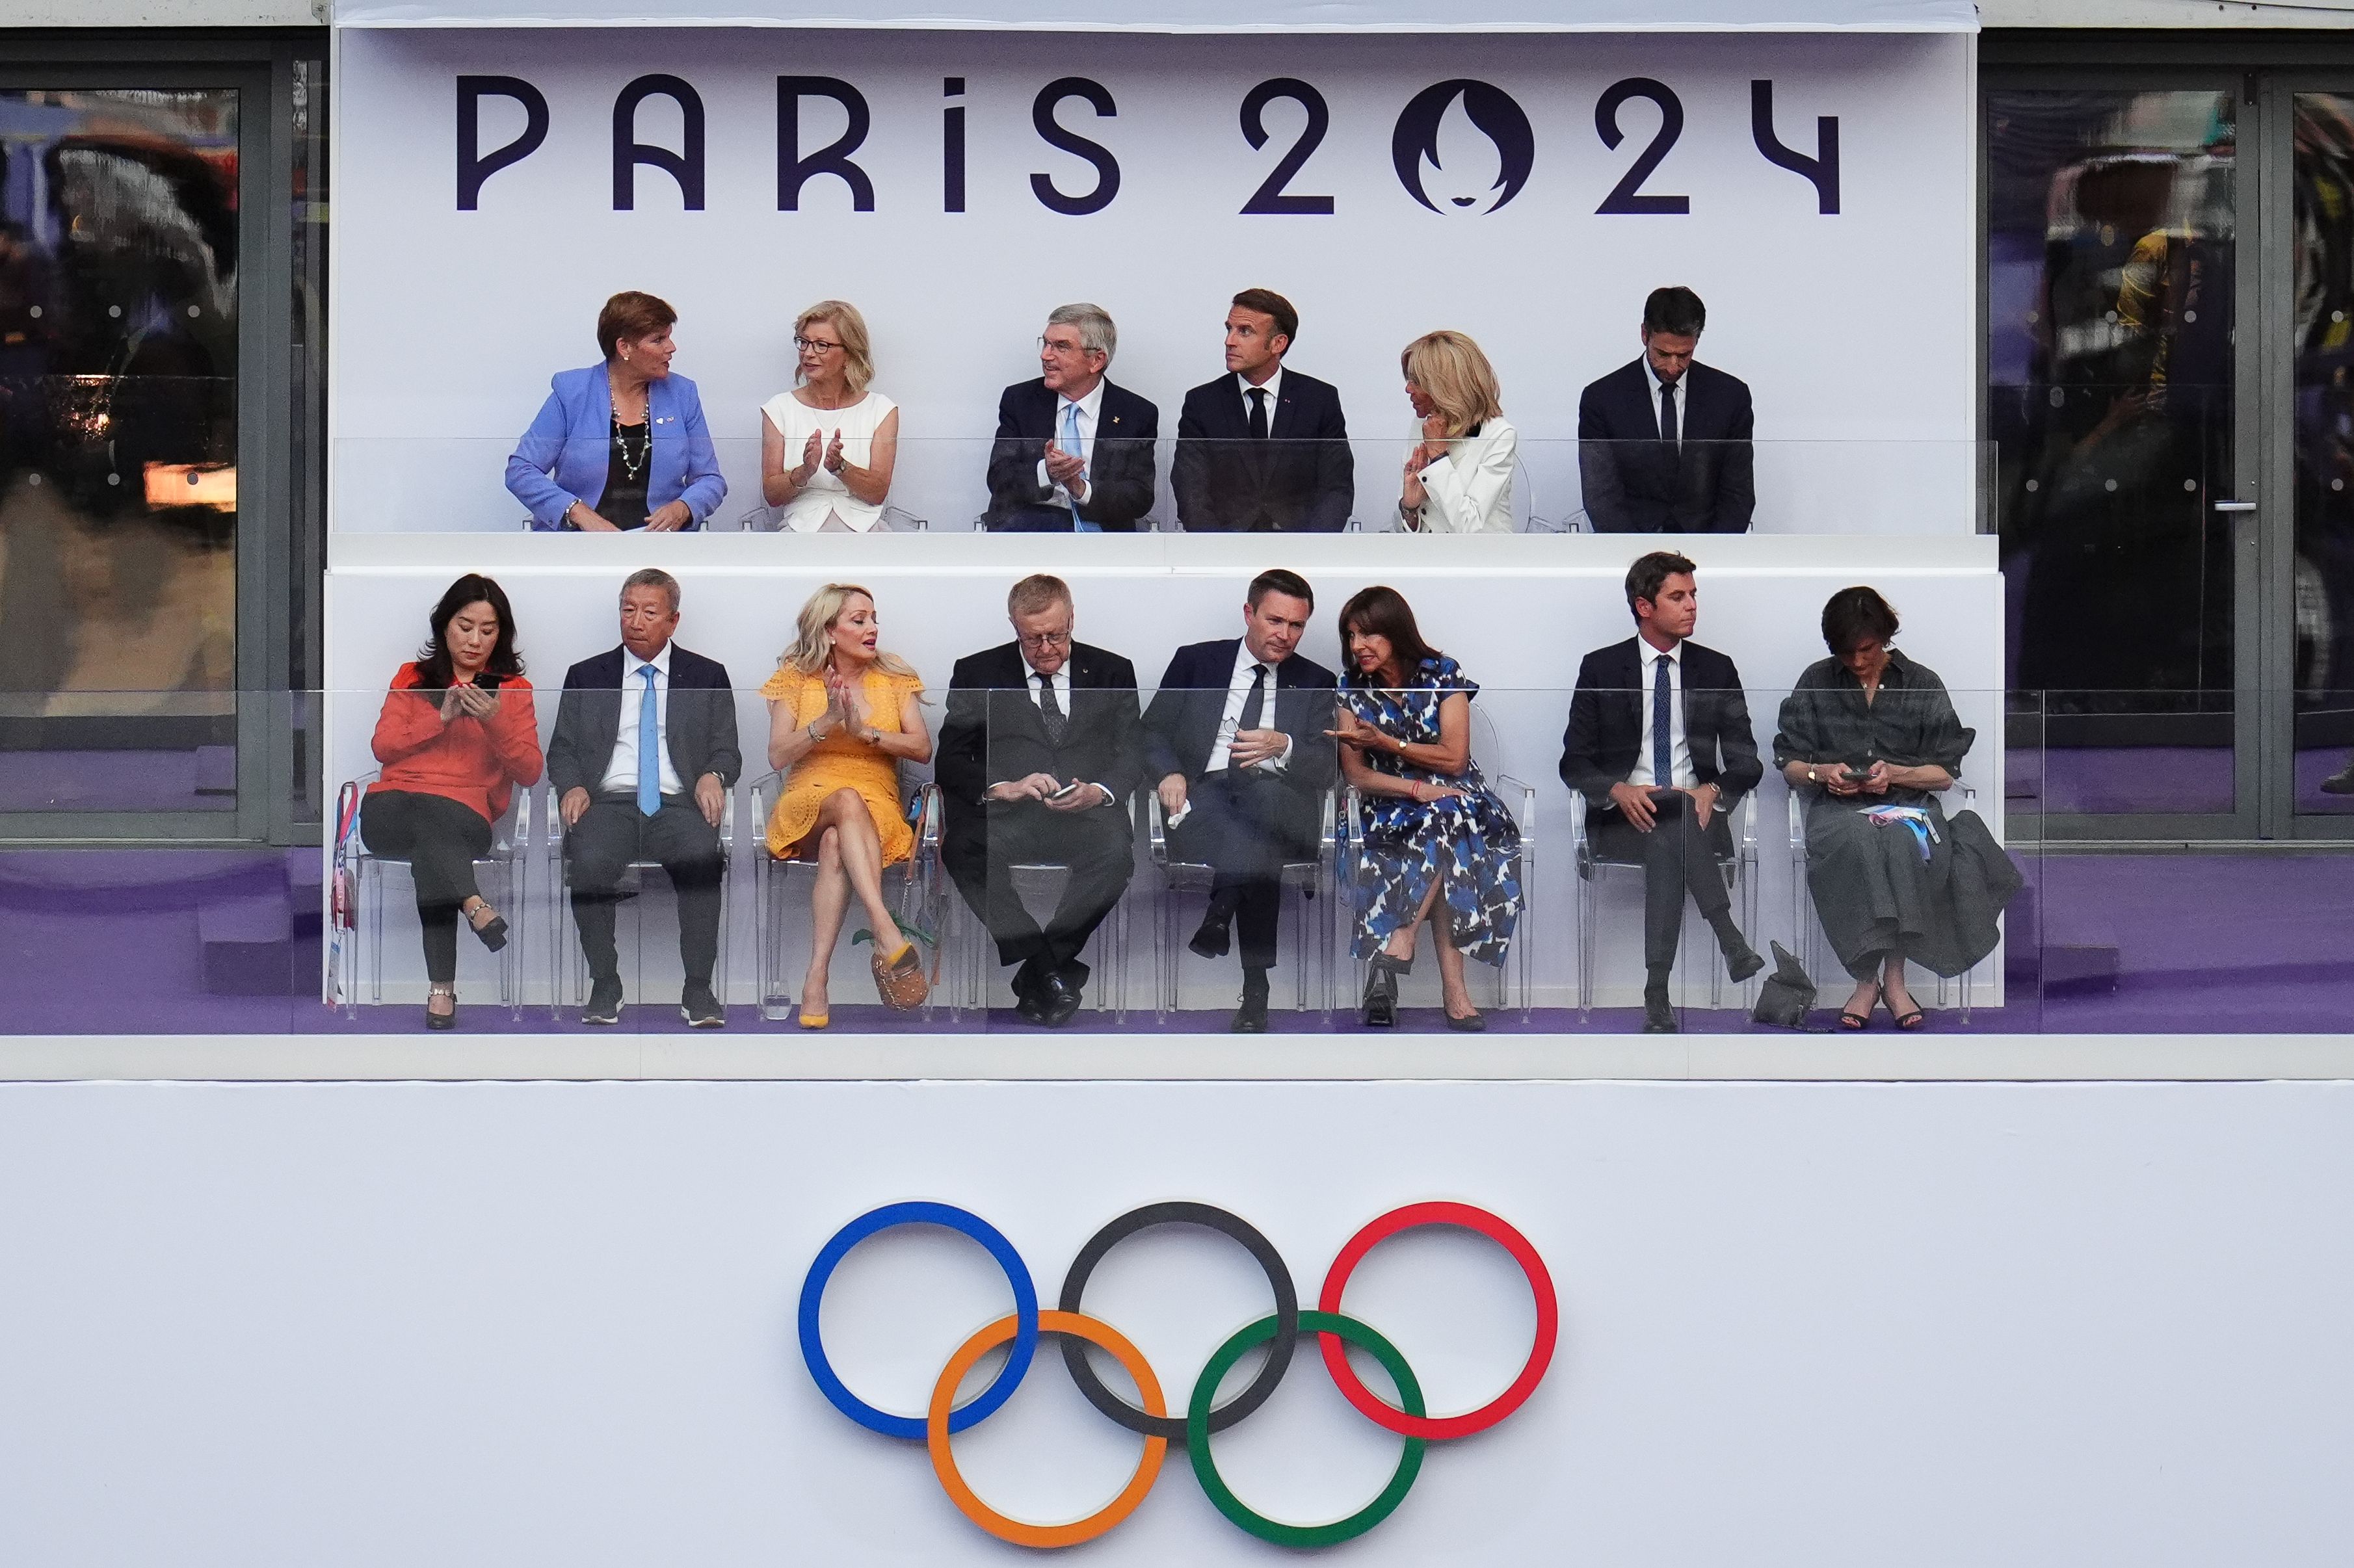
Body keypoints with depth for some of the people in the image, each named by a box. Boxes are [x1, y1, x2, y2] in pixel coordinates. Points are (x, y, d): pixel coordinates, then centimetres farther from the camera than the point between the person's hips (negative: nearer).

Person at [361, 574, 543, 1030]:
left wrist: (495, 722, -9)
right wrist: (442, 718, -3)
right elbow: (383, 747, 9)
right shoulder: (413, 677, 22)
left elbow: (530, 772, 7)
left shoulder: (514, 689, 19)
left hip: (465, 815, -1)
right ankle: (474, 905, -57)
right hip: (388, 813, 1)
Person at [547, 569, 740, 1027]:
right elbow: (561, 749, 15)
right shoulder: (586, 676, 19)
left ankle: (698, 989, -26)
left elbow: (727, 751, 13)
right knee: (590, 860, -34)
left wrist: (712, 775, -11)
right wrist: (572, 786, -8)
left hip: (679, 804, -1)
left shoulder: (708, 677, 17)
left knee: (702, 856, -35)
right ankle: (604, 986, -21)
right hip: (608, 803, 1)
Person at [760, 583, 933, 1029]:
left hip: (877, 804, 1)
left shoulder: (894, 678, 11)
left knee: (835, 847, -38)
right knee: (847, 800, -40)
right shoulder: (797, 679, 7)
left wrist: (864, 730, -12)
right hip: (808, 802, -1)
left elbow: (922, 748, 2)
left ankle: (817, 977, -49)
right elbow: (778, 756, -1)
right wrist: (827, 721, -16)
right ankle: (888, 934, -57)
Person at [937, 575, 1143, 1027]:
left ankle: (1036, 977, -27)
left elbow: (1132, 755, 11)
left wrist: (1100, 792, -12)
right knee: (963, 849, -35)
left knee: (1115, 849, -36)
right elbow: (950, 760, 8)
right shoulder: (977, 674, 16)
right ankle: (1052, 973, -31)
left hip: (1087, 816, 0)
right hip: (1005, 816, 0)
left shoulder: (1112, 672, 19)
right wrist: (1001, 787, -12)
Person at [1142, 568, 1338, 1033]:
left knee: (1265, 795, -40)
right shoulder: (1195, 662, 20)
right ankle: (1254, 987, -43)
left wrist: (1283, 747, -15)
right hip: (1205, 790, -1)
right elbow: (1152, 730, 14)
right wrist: (1169, 771, -9)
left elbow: (1327, 767, 8)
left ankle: (1217, 921, -39)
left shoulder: (1317, 684, 20)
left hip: (1278, 797, 1)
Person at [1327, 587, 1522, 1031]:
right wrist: (1417, 789, -18)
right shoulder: (1352, 690, 3)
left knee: (1446, 819, -39)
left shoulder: (1443, 674, -2)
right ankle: (1451, 985, -41)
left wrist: (1383, 742, -15)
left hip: (1454, 795, 0)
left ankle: (1398, 944, -41)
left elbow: (1454, 758, -7)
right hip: (1390, 807, 0)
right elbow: (1356, 775, -2)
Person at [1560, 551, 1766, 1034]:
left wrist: (1714, 791, -15)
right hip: (1624, 817, -1)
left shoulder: (1716, 670, 10)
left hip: (1697, 812, 1)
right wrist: (1619, 791, -17)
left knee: (1672, 837, -35)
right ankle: (1731, 944, -36)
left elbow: (1747, 763, 9)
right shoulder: (1601, 668, 5)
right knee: (1668, 832, -36)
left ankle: (1658, 994, -34)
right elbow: (1575, 762, 4)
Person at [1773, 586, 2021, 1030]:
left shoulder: (1923, 685, 12)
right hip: (1837, 808, 0)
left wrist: (1895, 773, -9)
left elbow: (1945, 773, 9)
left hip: (1908, 801, 0)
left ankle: (1892, 977, -33)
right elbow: (1788, 764, 14)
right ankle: (1870, 976, -35)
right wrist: (1822, 772, -8)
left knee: (1902, 842, -39)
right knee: (1859, 843, -39)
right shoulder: (1816, 682, 14)